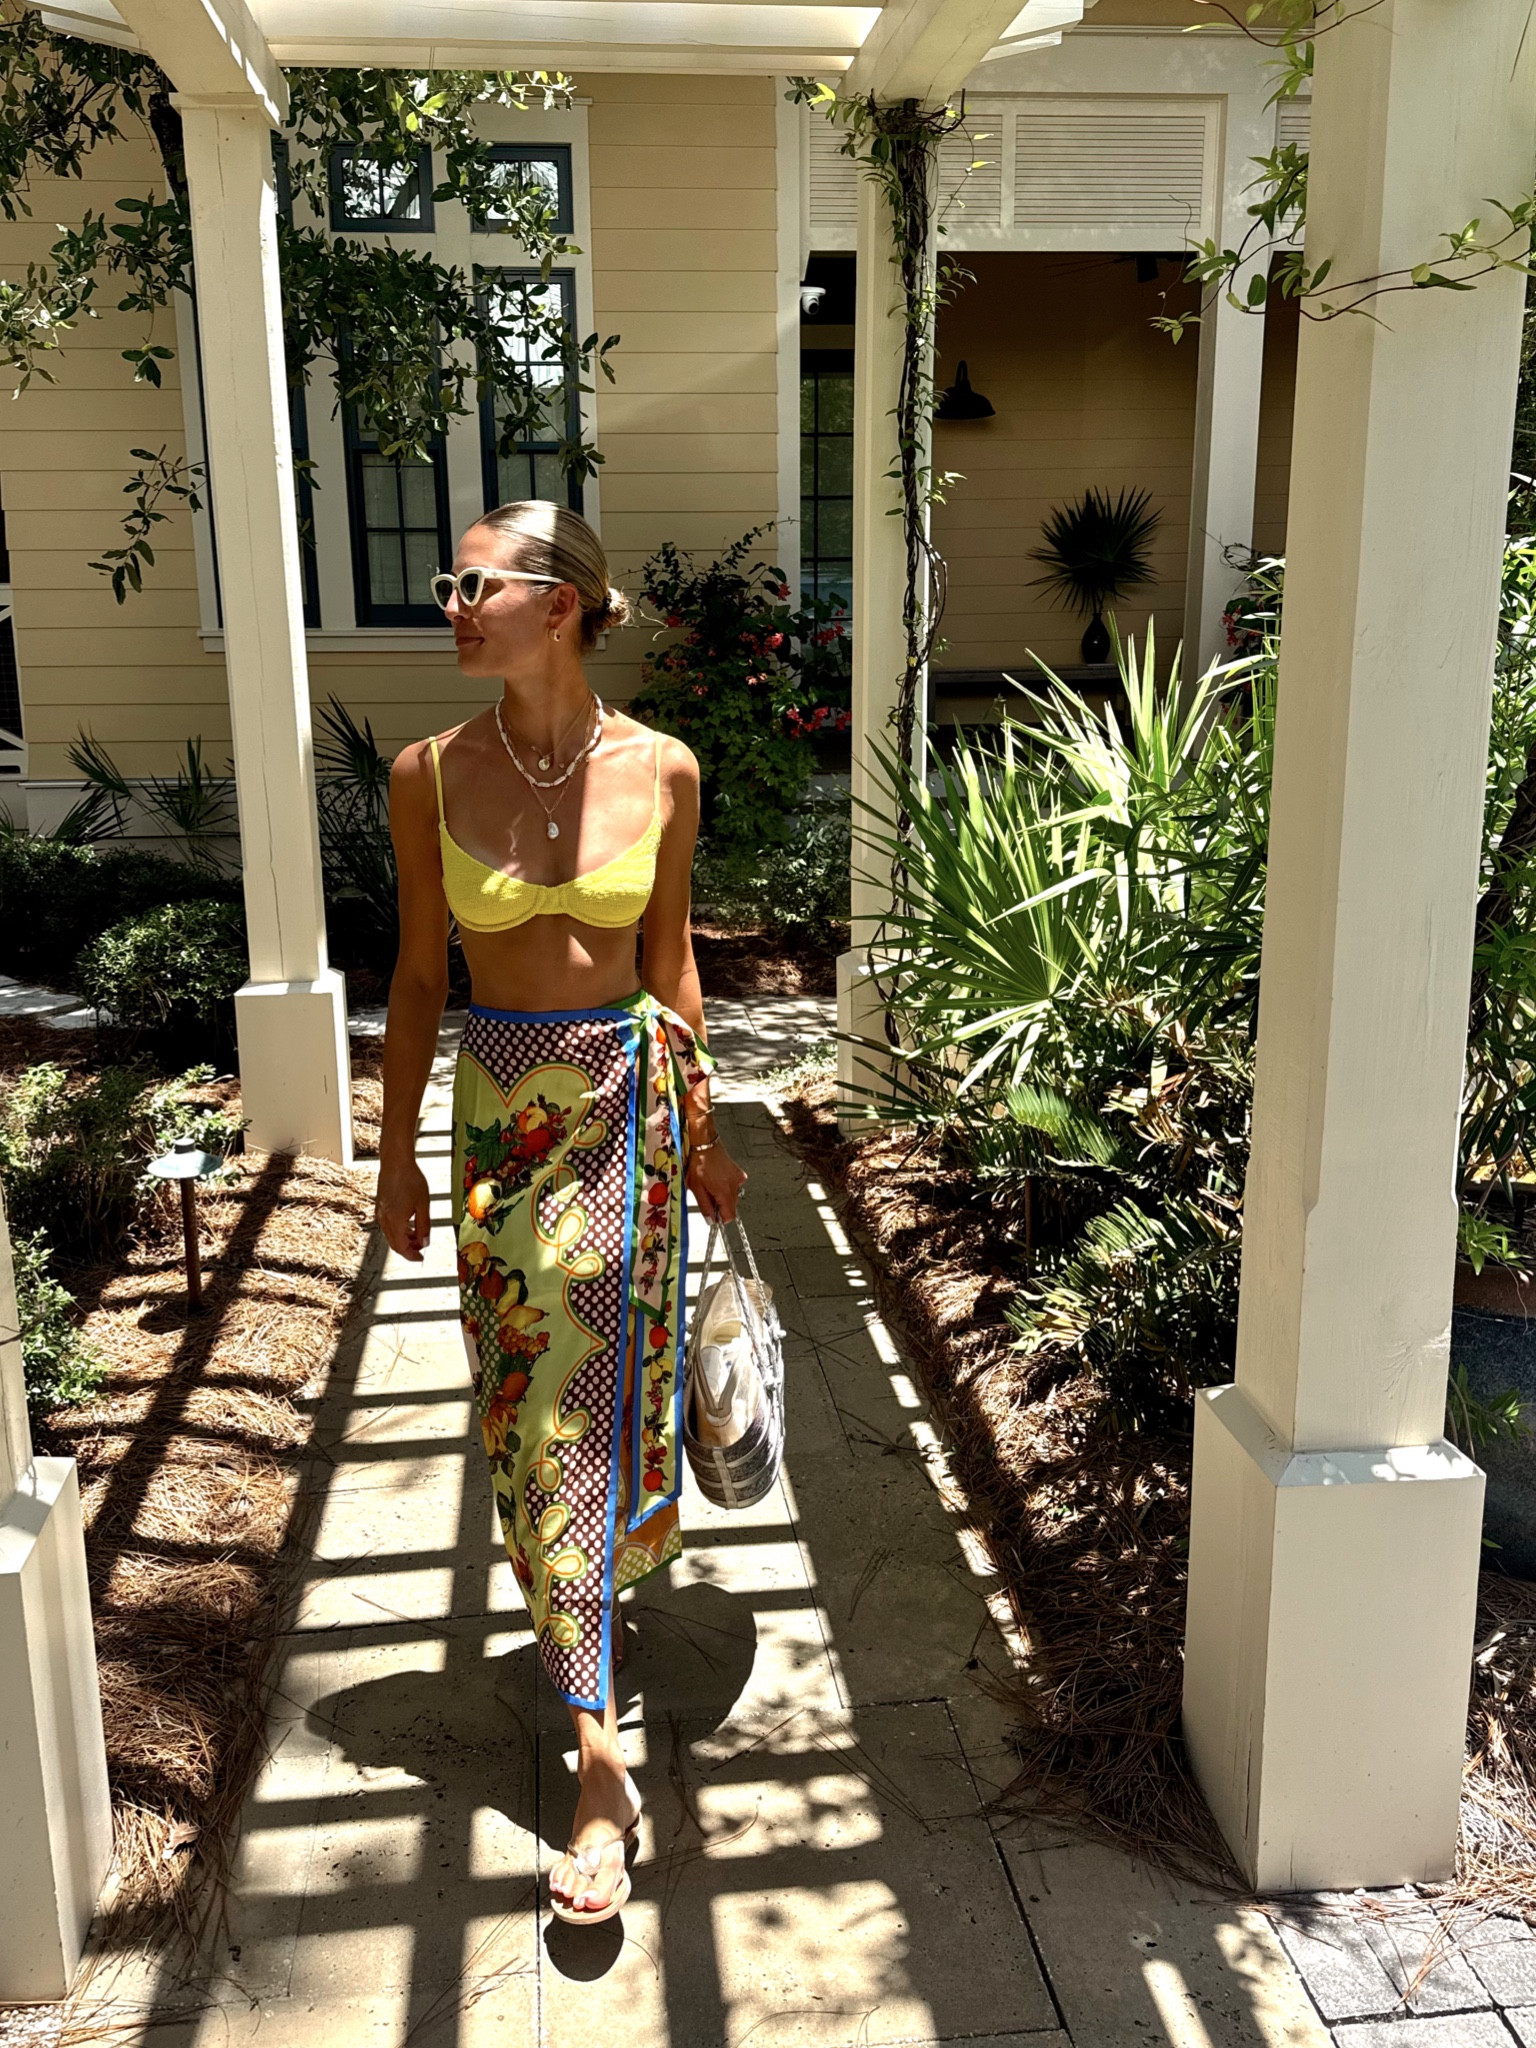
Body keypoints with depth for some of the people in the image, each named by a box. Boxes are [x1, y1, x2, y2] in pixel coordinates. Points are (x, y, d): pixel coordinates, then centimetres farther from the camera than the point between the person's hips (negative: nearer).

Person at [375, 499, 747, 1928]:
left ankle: (596, 1757, 18)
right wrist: (397, 1155, 5)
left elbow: (669, 958, 5)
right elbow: (419, 979, 2)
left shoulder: (661, 772, -6)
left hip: (627, 1095, -1)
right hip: (498, 1101, 2)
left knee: (592, 1394, 3)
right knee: (526, 1395, 9)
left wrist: (703, 1131, 10)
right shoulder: (431, 774, -4)